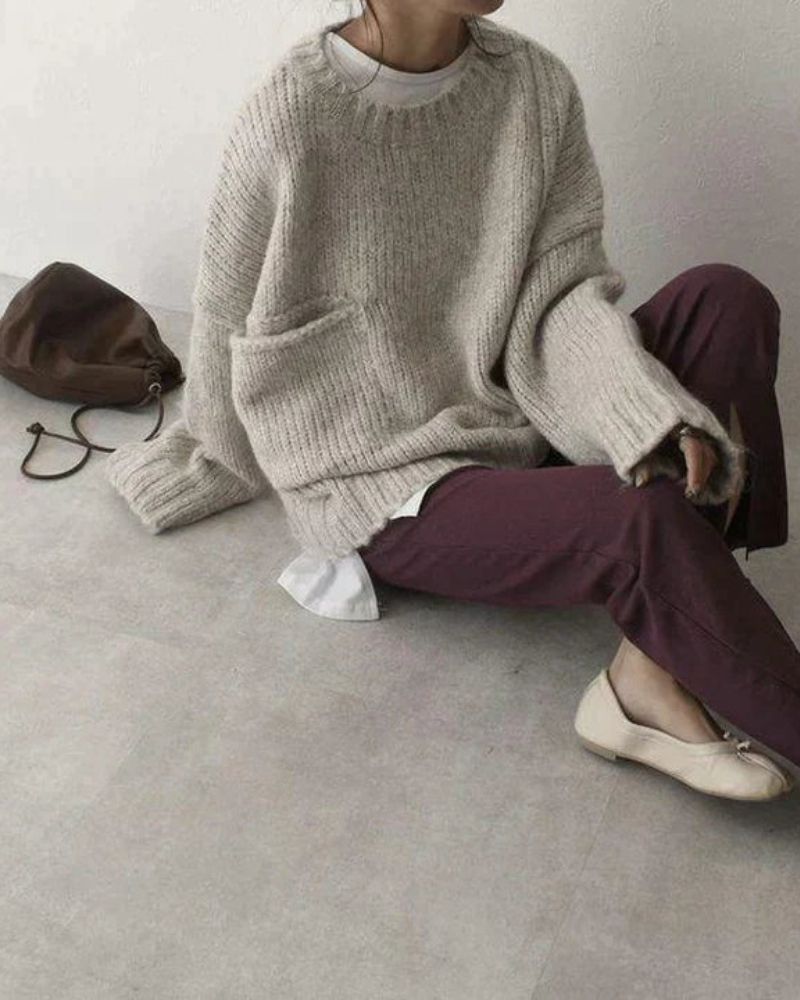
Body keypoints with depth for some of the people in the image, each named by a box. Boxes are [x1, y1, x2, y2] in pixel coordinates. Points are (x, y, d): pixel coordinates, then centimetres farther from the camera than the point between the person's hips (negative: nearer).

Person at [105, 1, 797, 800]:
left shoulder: (538, 86, -2)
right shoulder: (285, 119, -15)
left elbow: (562, 289, -6)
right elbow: (227, 322, -1)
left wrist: (651, 415, -25)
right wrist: (213, 467, 15)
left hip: (520, 430, 6)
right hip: (386, 488, -5)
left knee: (729, 300, -16)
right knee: (645, 520, -30)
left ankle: (651, 670, -21)